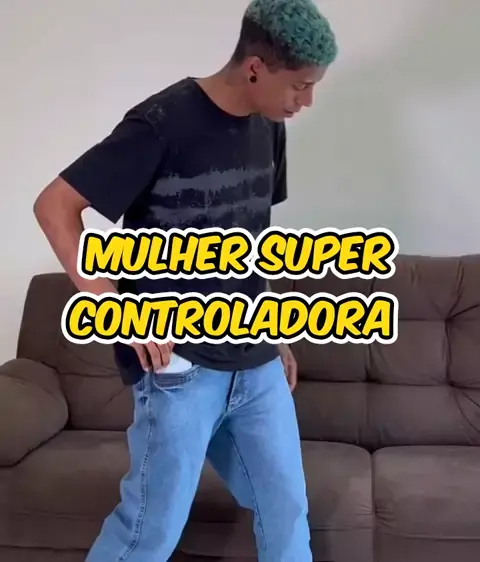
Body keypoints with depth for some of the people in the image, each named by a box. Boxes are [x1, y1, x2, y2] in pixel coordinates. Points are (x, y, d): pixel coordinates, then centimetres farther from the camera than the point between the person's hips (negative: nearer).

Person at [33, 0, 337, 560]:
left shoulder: (267, 129, 7)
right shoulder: (162, 123, -15)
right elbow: (54, 206, -14)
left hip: (256, 362, 7)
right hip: (180, 365, -6)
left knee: (287, 511, 15)